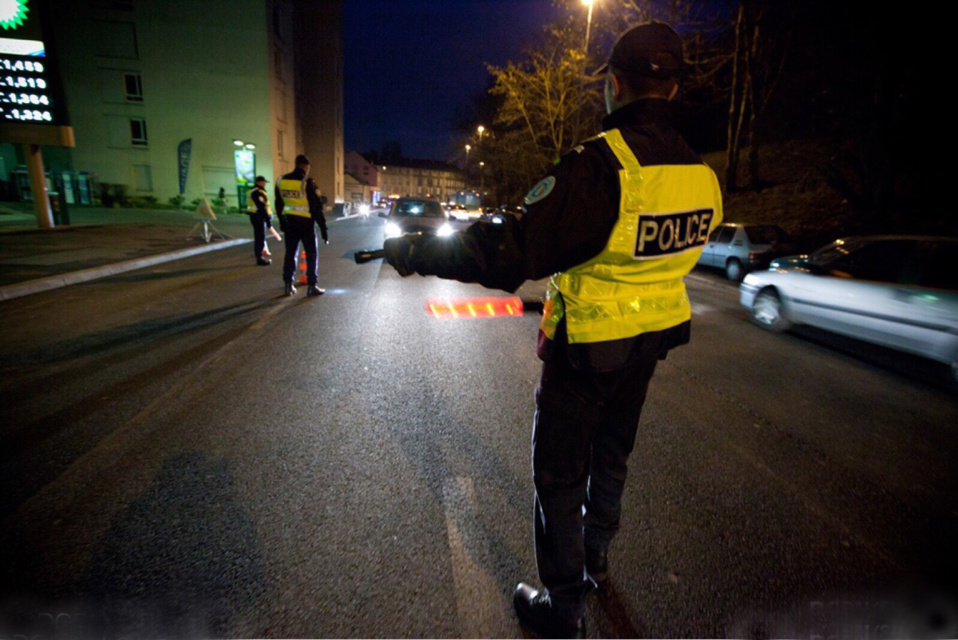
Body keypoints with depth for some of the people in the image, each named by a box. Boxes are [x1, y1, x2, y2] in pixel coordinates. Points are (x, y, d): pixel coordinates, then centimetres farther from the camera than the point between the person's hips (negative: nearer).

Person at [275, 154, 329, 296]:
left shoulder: (281, 181, 4)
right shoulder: (307, 183, -14)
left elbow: (279, 205, 12)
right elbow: (317, 207, -14)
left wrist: (282, 223, 23)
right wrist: (323, 228, -10)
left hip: (289, 222, 5)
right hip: (305, 222, -5)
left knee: (290, 253, 13)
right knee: (311, 255, 4)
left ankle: (288, 285, 15)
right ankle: (312, 287, 4)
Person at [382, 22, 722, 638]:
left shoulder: (599, 164, -25)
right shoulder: (701, 172, -1)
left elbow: (512, 252, -28)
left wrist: (415, 252, -20)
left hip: (589, 345, -7)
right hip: (652, 338, 8)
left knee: (559, 473, 10)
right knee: (612, 454, 26)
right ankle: (596, 561, 49)